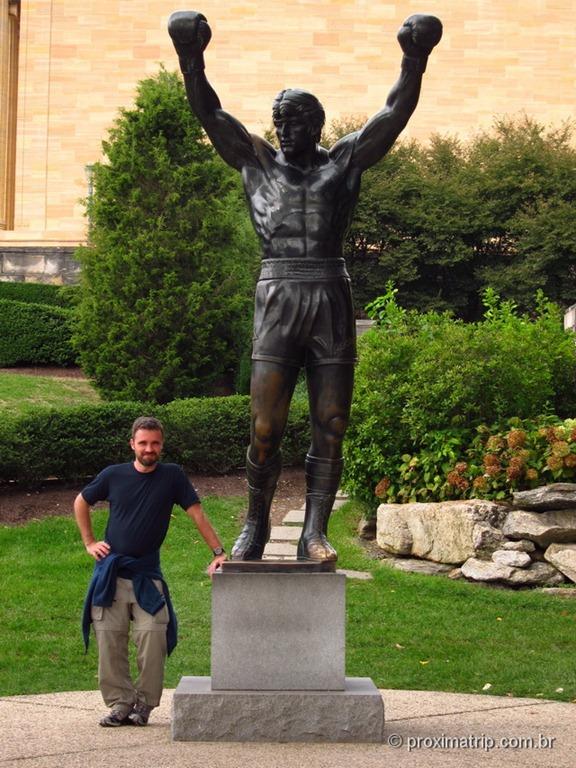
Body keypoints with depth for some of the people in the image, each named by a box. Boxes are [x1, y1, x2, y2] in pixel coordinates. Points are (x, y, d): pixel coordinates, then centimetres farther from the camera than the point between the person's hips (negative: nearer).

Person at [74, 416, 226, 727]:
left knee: (152, 638, -12)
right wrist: (89, 542, 11)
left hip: (147, 576, -1)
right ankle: (120, 702, 8)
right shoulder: (113, 475, 3)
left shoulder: (172, 476, 0)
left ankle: (145, 703, 2)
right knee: (110, 643, -2)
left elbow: (197, 514, -1)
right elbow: (81, 503, 18)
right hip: (110, 574, 1)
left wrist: (218, 552, -10)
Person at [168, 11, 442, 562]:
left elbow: (396, 113, 3)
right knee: (264, 429, -5)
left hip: (331, 302, 1)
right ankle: (255, 525, 13)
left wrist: (415, 60, -11)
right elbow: (209, 113, 7)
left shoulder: (345, 160, 11)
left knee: (330, 428, -1)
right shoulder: (257, 162, 13)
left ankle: (314, 534, 4)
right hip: (276, 303, 0)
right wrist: (191, 60, -8)